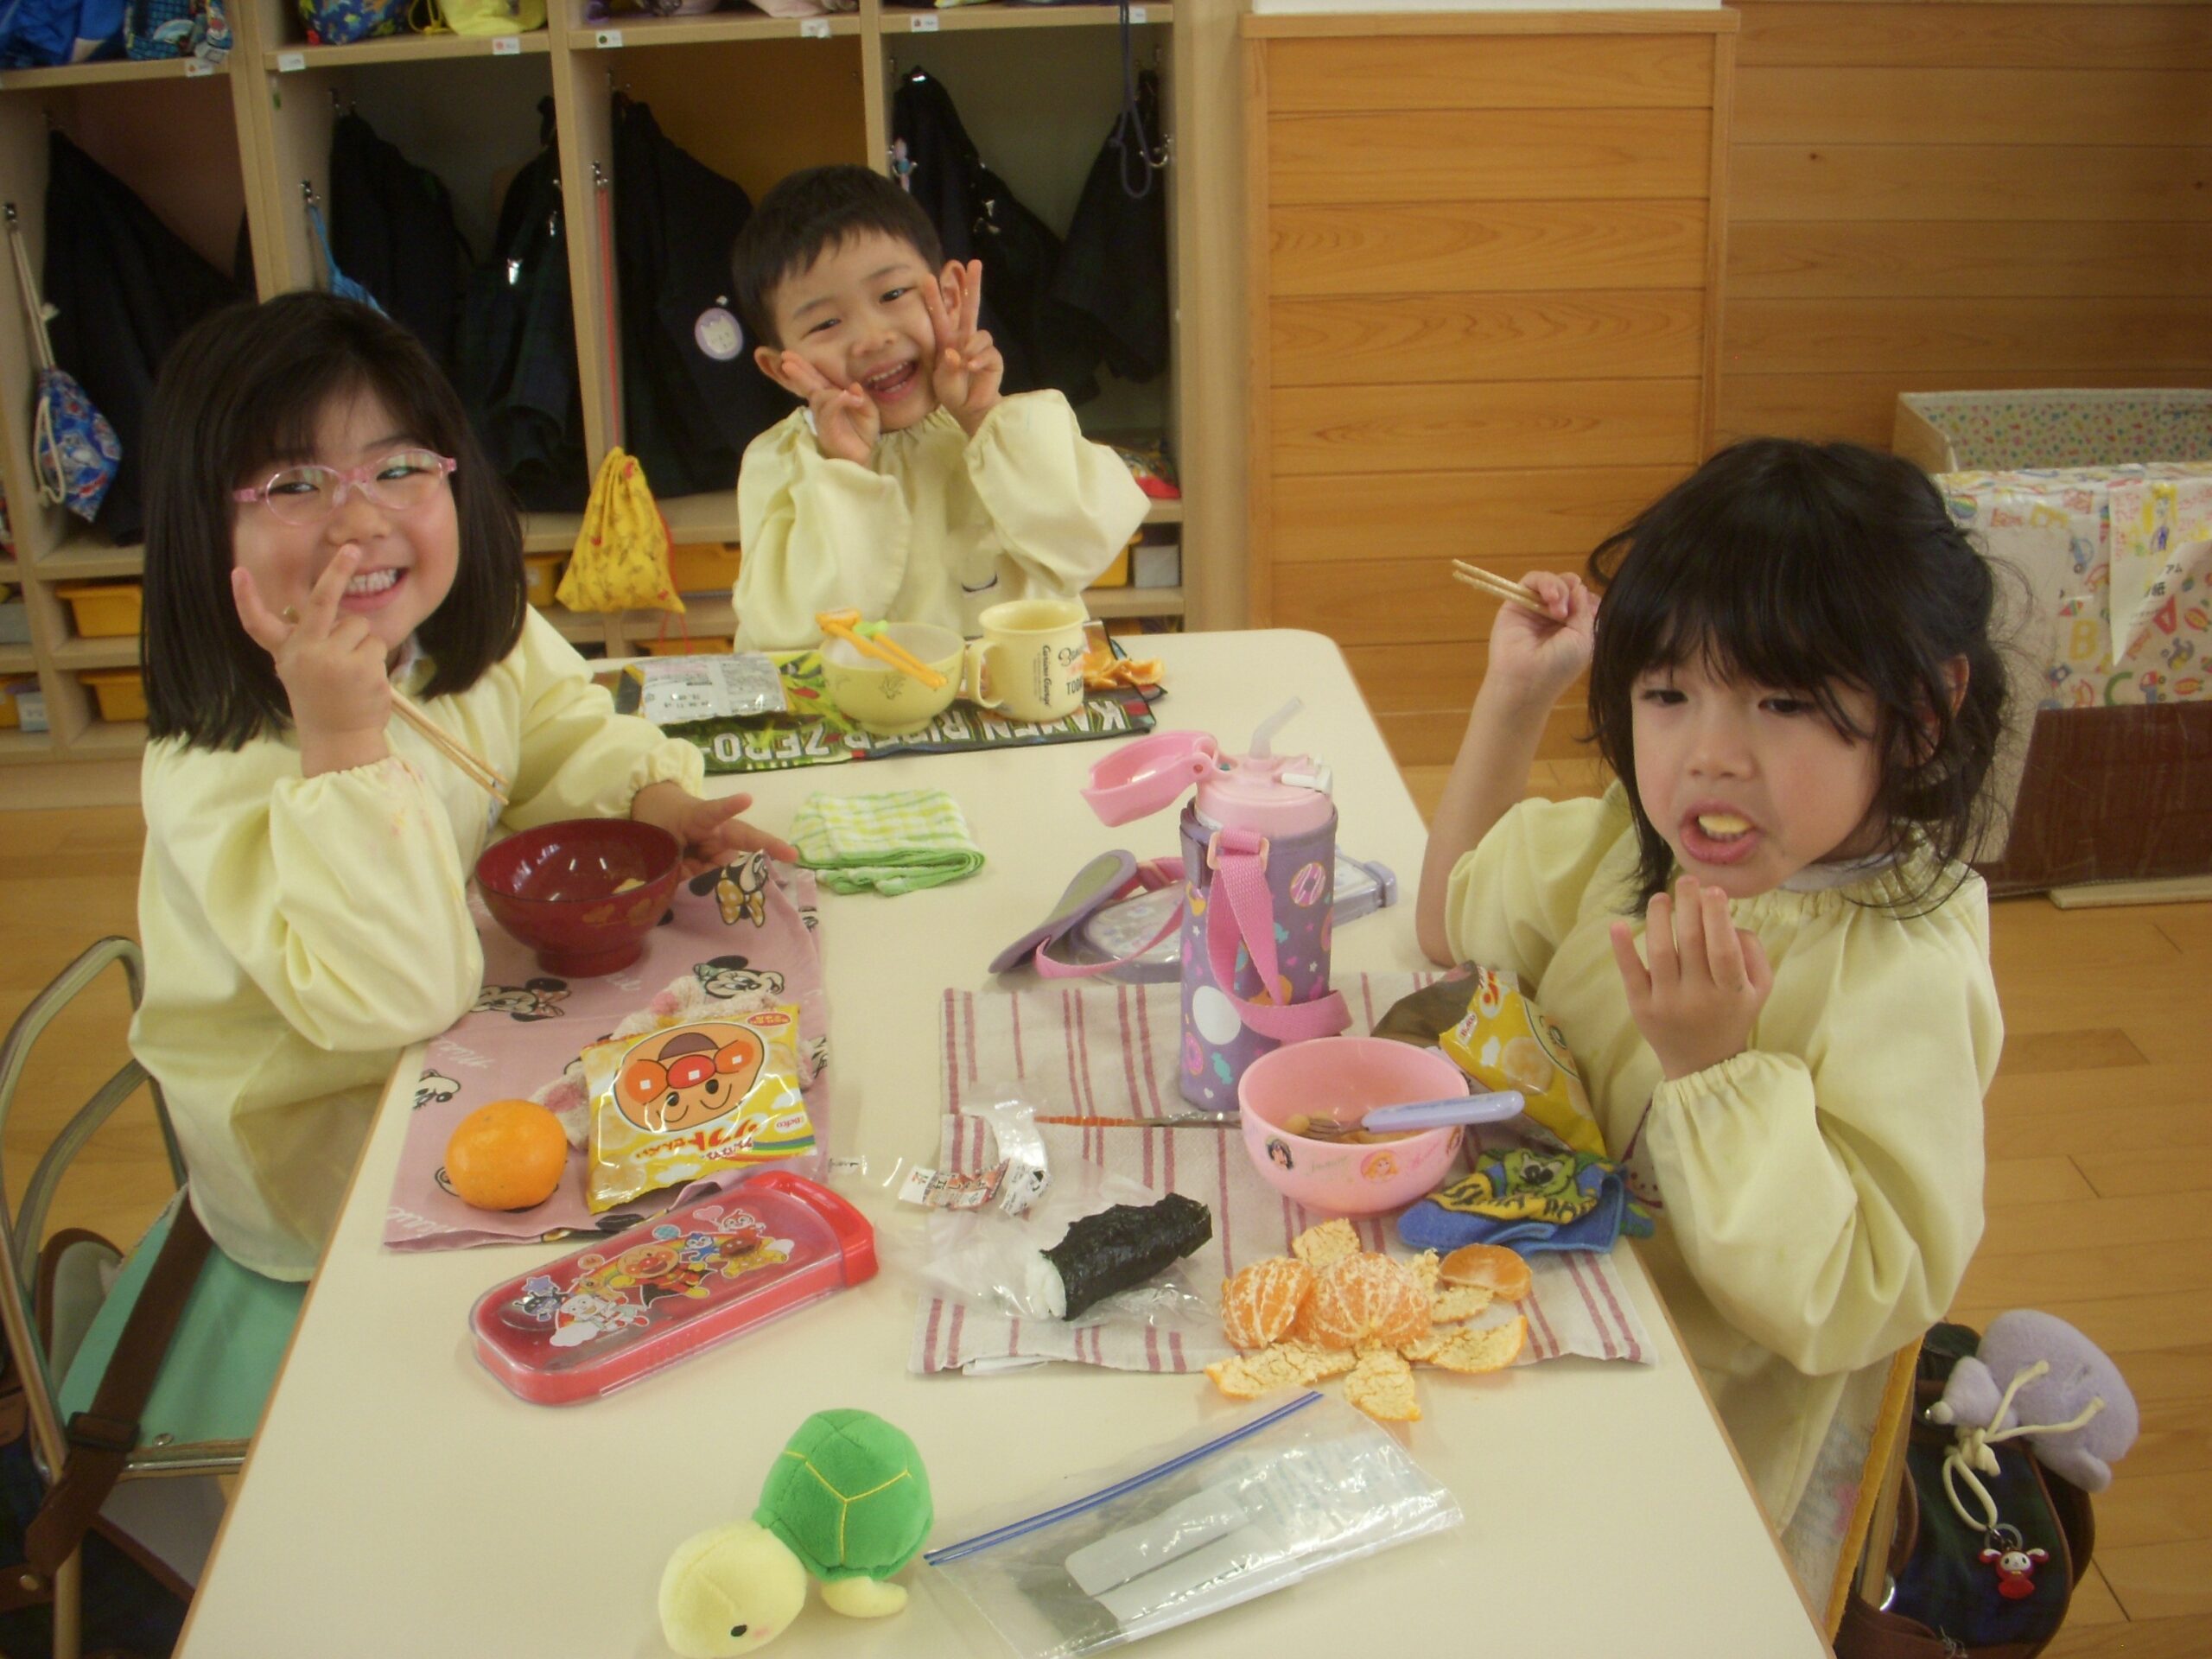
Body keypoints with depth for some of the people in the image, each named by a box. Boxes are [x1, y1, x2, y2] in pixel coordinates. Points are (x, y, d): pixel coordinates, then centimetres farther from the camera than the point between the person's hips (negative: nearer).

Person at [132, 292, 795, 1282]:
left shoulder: (473, 640, -9)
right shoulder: (216, 769, -30)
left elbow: (562, 734, 11)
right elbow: (393, 997, -36)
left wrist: (649, 798, -11)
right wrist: (345, 741, -43)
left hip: (467, 1050, 7)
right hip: (321, 1149, -7)